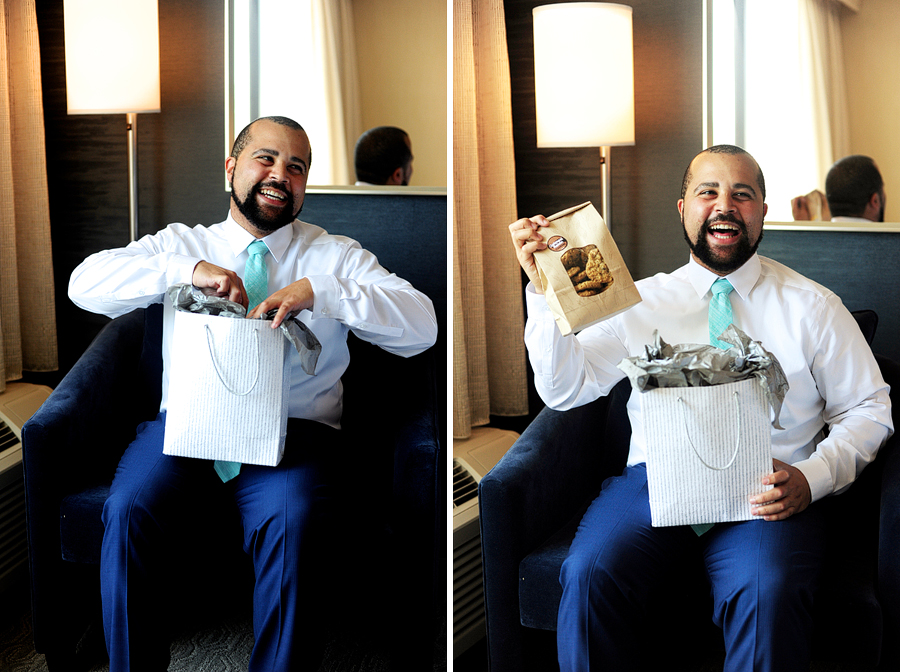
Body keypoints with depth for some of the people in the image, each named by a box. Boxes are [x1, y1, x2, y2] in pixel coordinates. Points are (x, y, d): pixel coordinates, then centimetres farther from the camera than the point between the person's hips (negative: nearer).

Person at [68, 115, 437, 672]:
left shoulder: (335, 256, 14)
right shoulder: (182, 243, 18)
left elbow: (422, 327, -1)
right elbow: (85, 283, 2)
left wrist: (317, 290, -13)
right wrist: (188, 270, -12)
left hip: (296, 425, -1)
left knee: (290, 521, -32)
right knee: (128, 508, -26)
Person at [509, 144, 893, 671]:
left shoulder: (813, 307, 11)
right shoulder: (644, 301, 13)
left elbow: (870, 409, 11)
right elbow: (564, 389, 6)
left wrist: (811, 479, -8)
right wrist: (543, 287, -8)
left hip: (768, 493, -1)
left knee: (769, 592, -34)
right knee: (590, 575, -28)